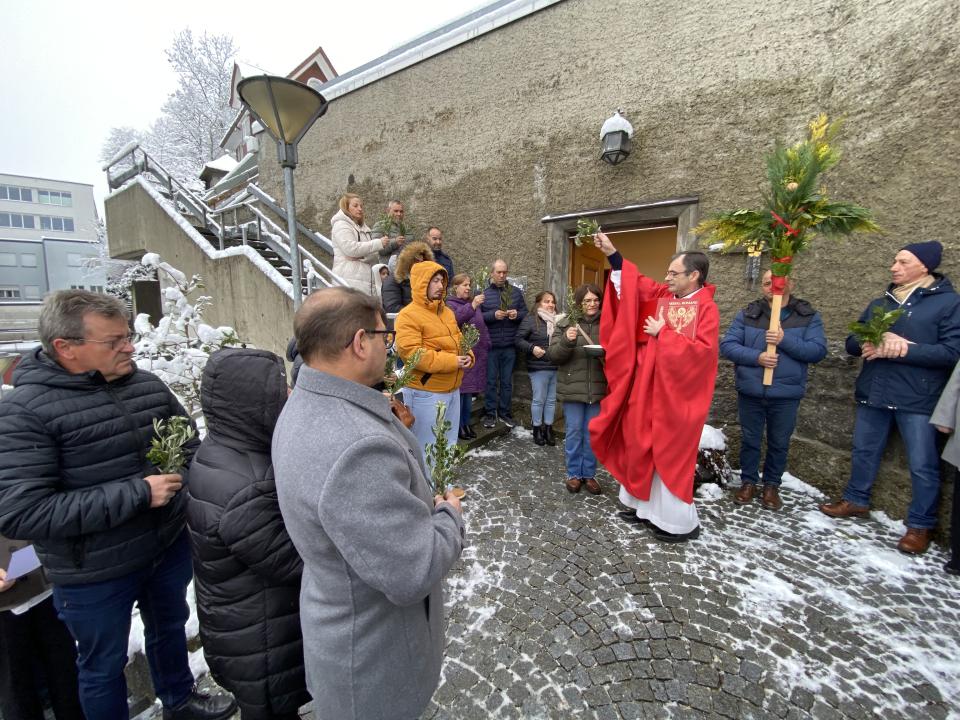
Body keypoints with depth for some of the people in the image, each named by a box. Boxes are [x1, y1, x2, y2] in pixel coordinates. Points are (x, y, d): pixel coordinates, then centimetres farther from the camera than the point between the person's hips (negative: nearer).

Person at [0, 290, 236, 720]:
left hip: (169, 546, 5)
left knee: (170, 628, 29)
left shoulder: (148, 385, -7)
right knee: (104, 666, 21)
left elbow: (189, 444, 7)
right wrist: (137, 493, -27)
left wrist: (183, 472, -12)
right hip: (94, 574, -5)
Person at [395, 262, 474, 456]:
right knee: (428, 448, 2)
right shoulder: (408, 316, -14)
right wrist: (451, 361, -22)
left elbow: (458, 340, 20)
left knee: (450, 444, 20)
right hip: (426, 393, -8)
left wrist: (467, 356, -4)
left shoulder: (447, 311, 13)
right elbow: (411, 353, -24)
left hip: (452, 389, 8)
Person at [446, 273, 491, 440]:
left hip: (476, 354, 7)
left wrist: (486, 346, 15)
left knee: (469, 390, 13)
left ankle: (466, 423, 24)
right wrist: (471, 306, -33)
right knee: (459, 390, -3)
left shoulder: (474, 304, 17)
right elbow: (454, 320, -26)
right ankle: (458, 425, 10)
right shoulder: (450, 304, -4)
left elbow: (482, 327, 22)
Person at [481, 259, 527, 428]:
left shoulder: (516, 292, 8)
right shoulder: (483, 293, 0)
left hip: (510, 346, 3)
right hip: (490, 345, -2)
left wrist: (517, 314, -10)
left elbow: (525, 313, 10)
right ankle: (490, 413, 19)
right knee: (491, 381, 6)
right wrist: (493, 315, -20)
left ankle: (505, 413, 24)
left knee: (507, 381, 11)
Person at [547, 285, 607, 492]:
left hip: (598, 388, 1)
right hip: (572, 388, -1)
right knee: (573, 432, 8)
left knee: (593, 434, 11)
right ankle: (573, 473, 25)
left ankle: (589, 474, 27)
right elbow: (553, 355, -6)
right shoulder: (565, 323, -2)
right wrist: (566, 341, -23)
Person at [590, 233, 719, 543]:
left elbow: (701, 349, -24)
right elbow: (637, 285, 11)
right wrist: (612, 254, 4)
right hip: (649, 389, 8)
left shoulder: (706, 309, -13)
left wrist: (663, 334, -18)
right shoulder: (665, 295, 7)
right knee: (643, 447, 14)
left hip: (676, 396, -7)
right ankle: (648, 505, 31)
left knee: (670, 455, 1)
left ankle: (681, 522, 18)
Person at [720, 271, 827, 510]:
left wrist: (785, 340, -23)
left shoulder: (808, 316, 0)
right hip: (750, 392, 0)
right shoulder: (747, 314, 0)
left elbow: (818, 350, -10)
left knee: (779, 443, 14)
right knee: (749, 440, 13)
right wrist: (756, 357, -21)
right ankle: (748, 481, 30)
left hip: (786, 395, 0)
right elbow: (727, 345, -7)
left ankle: (772, 485, 33)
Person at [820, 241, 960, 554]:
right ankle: (856, 501, 33)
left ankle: (921, 524, 21)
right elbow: (852, 342, 8)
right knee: (864, 452, 16)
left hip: (918, 399, -5)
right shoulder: (880, 303, 12)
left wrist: (904, 349, -22)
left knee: (922, 465, 5)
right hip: (873, 393, 5)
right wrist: (871, 344, -13)